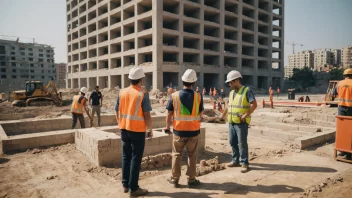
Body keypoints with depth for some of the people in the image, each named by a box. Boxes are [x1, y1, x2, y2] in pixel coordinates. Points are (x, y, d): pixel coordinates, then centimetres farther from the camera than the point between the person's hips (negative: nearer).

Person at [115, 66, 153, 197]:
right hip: (138, 130, -5)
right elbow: (147, 115, -14)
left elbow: (117, 112, 8)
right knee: (135, 159, 4)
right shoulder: (143, 94, -13)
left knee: (126, 157, 16)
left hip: (124, 130, 5)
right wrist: (150, 130, -2)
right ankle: (133, 188, 11)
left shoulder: (121, 92, 3)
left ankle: (125, 184, 26)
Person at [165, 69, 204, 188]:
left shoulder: (175, 96, -9)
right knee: (192, 156, 13)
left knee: (176, 155, 14)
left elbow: (169, 113, -3)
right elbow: (200, 113, 2)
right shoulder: (198, 96, -8)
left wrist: (167, 126, 10)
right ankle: (191, 180, 20)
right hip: (193, 131, 0)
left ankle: (174, 179, 22)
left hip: (178, 130, 0)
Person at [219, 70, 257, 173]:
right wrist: (223, 115, 27)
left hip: (241, 123, -7)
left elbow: (254, 104, -17)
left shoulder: (247, 90, -10)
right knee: (232, 142, 13)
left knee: (242, 143, -3)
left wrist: (246, 115, -20)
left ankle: (245, 163, 8)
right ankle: (235, 161, 26)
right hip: (231, 122, 8)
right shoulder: (231, 92, 13)